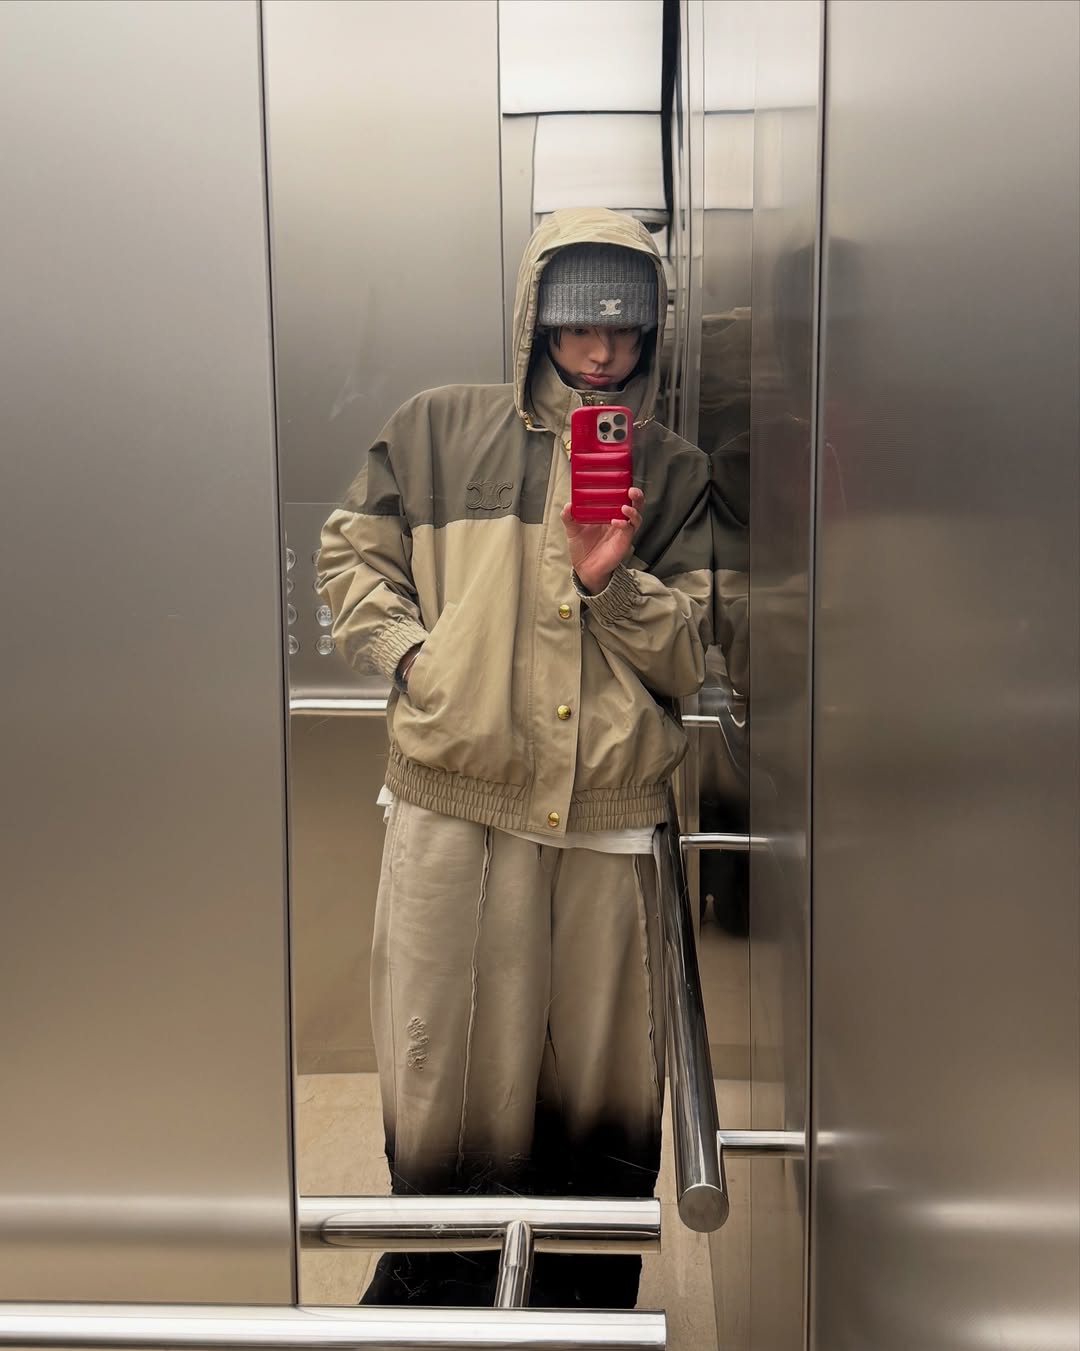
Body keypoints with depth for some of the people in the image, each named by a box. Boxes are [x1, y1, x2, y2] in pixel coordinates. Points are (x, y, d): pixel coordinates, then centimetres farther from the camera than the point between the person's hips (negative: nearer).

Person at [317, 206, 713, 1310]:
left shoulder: (676, 475, 10)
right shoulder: (439, 430, 9)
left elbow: (695, 656, 6)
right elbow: (351, 556, 12)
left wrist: (612, 581, -12)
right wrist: (410, 652, -5)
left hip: (607, 819, 1)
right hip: (451, 804, 0)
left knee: (600, 1087, 9)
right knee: (447, 1069, 8)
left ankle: (589, 1300, 32)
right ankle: (431, 1286, 32)